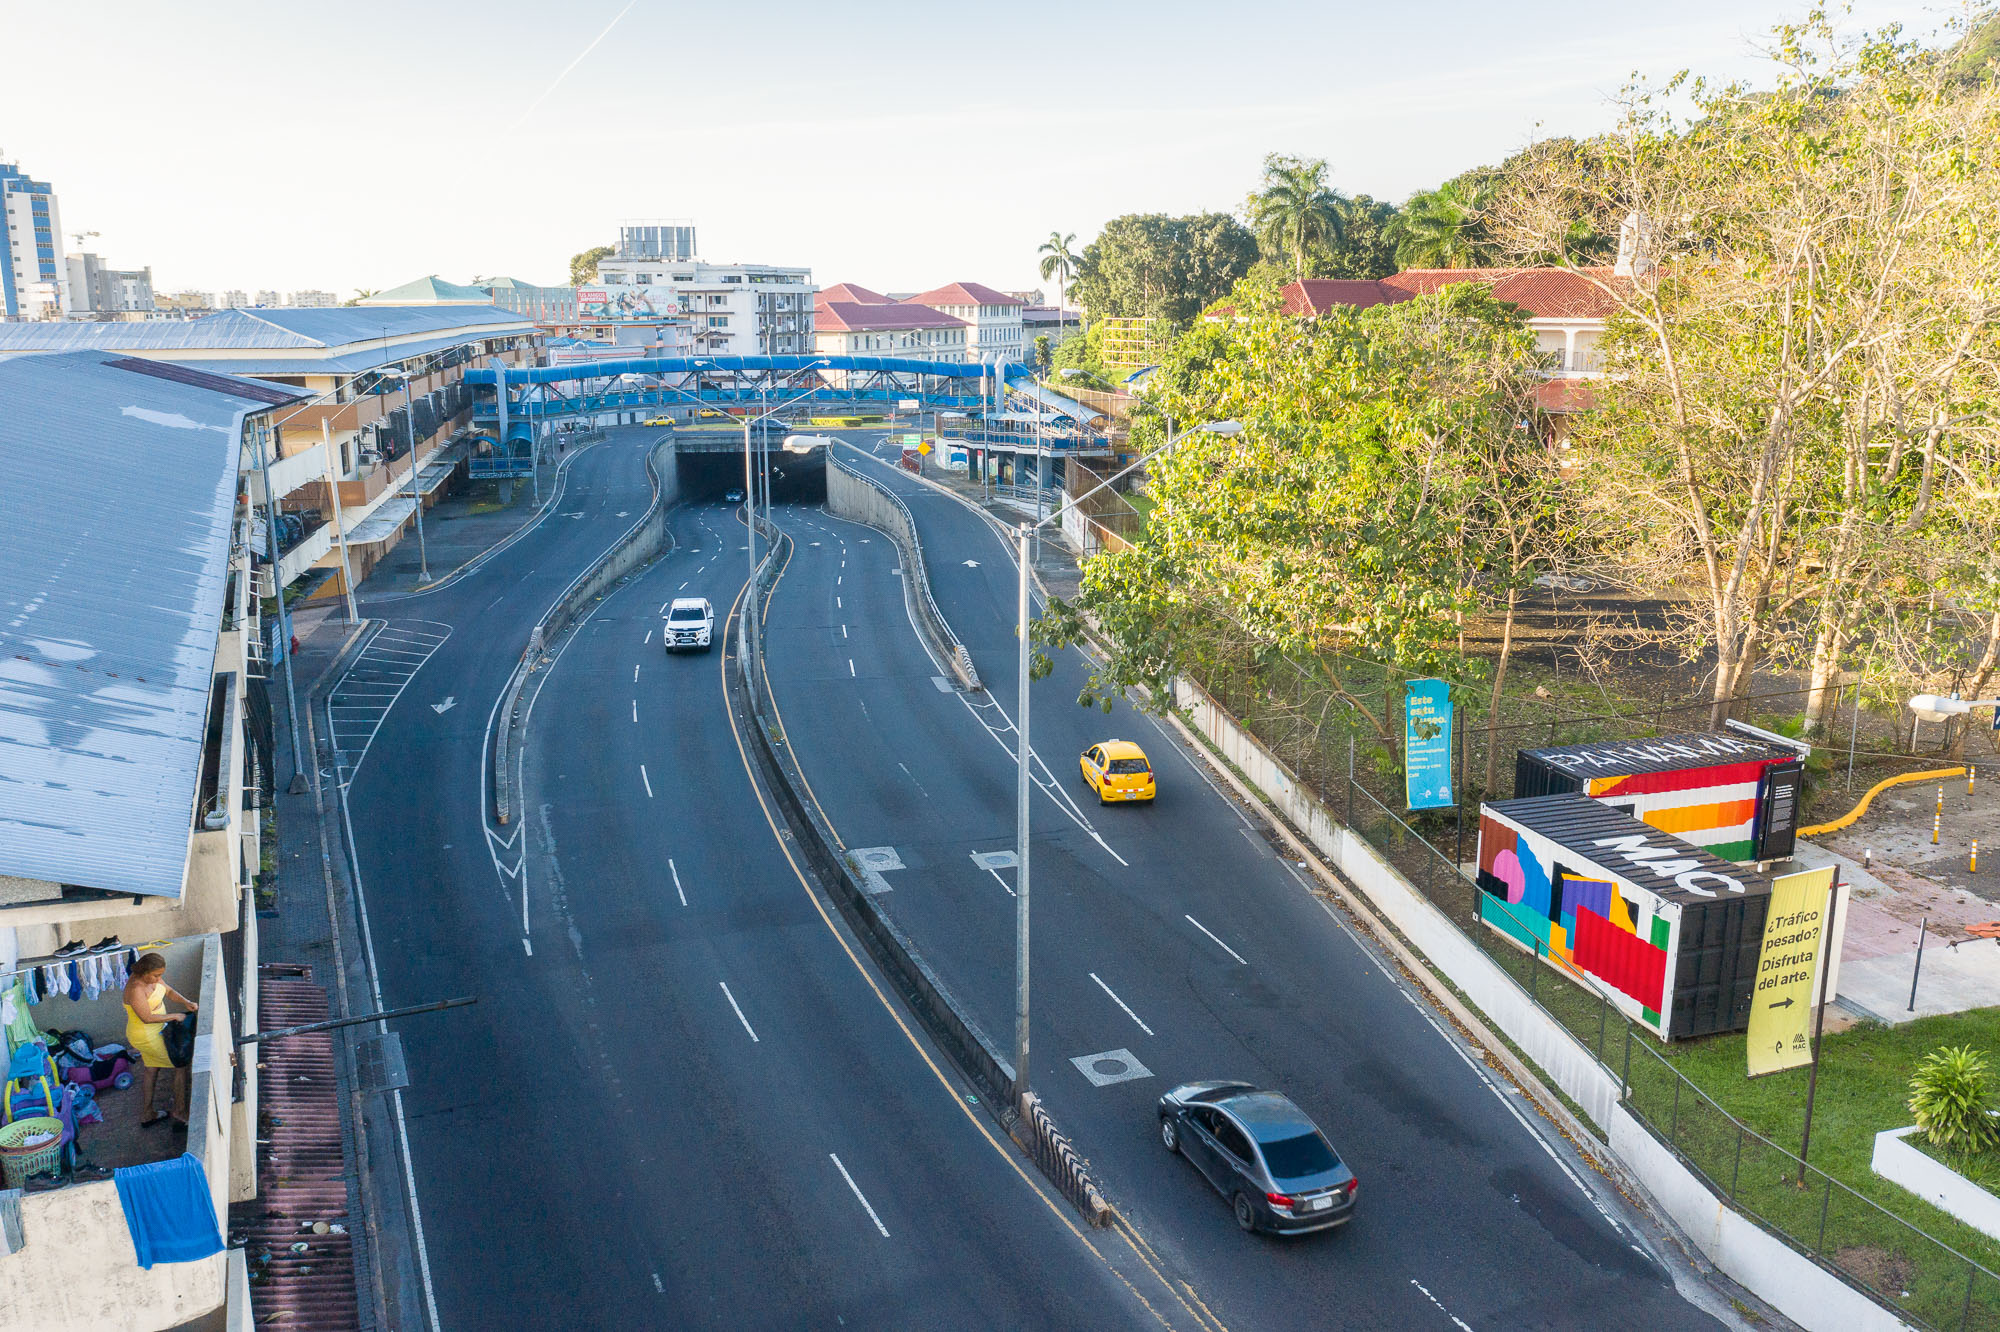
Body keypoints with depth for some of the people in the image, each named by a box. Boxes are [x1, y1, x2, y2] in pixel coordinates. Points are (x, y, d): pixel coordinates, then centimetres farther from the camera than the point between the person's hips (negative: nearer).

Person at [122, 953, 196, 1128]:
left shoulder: (151, 977, -5)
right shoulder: (136, 989, -31)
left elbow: (169, 990, 9)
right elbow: (147, 1018, -30)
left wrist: (187, 1002, -7)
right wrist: (175, 1016, -21)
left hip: (156, 1030, 9)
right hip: (147, 1037, -9)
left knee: (151, 1070, 23)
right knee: (181, 1063, -1)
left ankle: (147, 1115, 39)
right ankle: (180, 1116, 6)